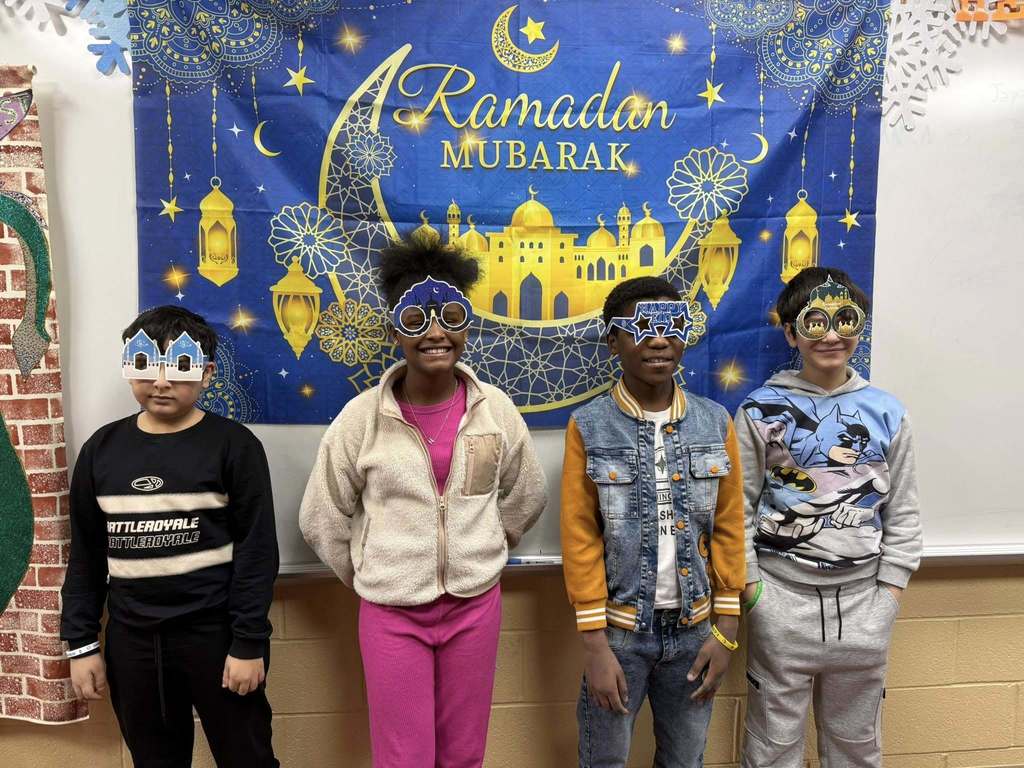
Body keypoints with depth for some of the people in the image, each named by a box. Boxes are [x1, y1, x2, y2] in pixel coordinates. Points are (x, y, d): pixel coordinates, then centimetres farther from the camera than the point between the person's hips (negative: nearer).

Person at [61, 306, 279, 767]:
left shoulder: (233, 445, -8)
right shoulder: (102, 448, 5)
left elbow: (257, 549, -9)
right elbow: (85, 553, 10)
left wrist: (249, 642, -12)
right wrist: (81, 642, 7)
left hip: (216, 632, -4)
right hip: (131, 638, 4)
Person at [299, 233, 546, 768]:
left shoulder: (495, 409, -6)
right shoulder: (362, 416, -13)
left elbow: (526, 498, 10)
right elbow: (322, 519, 0)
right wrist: (364, 575, 7)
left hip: (475, 602, 2)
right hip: (392, 608, -2)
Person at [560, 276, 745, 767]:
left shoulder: (715, 423, -1)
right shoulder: (589, 427, -9)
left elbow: (729, 528, 2)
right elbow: (579, 539, -9)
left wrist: (726, 629, 1)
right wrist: (595, 645, -10)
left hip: (694, 628, 3)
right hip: (620, 630, -2)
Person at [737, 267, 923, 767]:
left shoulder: (885, 412, 4)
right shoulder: (761, 410, -4)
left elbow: (903, 512, 8)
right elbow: (738, 506, -2)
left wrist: (890, 592, 2)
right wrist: (751, 587, -6)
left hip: (863, 600, 3)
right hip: (782, 598, -2)